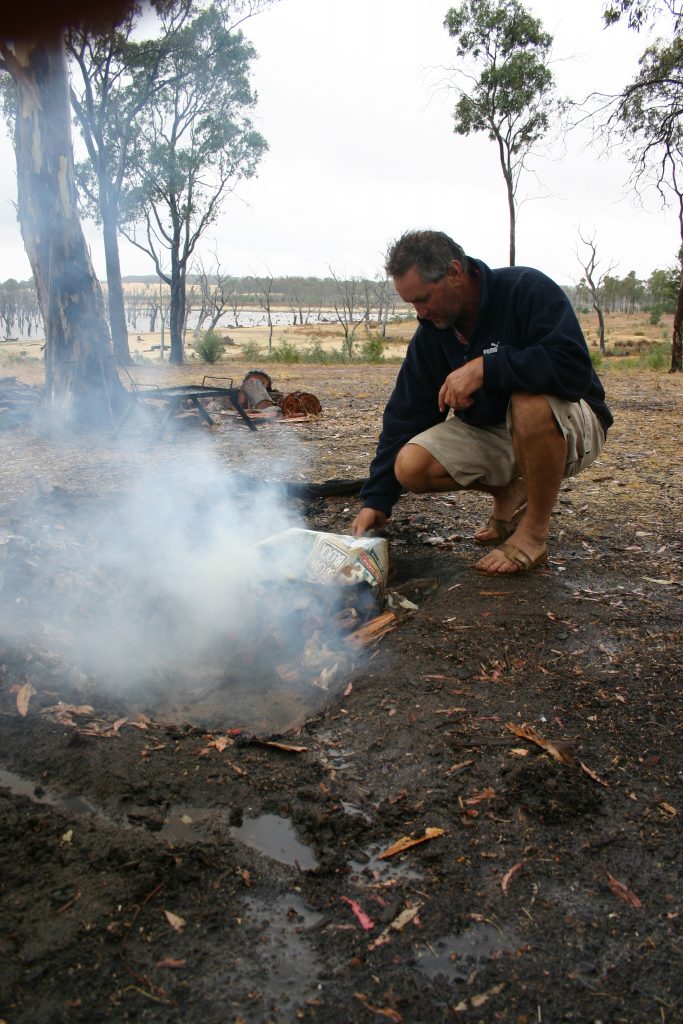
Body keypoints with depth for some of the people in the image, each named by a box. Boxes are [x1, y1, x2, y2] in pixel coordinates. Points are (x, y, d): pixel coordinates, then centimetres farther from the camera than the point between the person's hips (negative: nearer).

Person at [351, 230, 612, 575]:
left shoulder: (527, 290, -20)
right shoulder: (429, 334, -3)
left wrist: (485, 367, -36)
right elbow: (404, 418, -2)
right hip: (488, 432, 5)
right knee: (411, 467, -17)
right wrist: (376, 500, -7)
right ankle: (510, 492, 10)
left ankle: (535, 532, -18)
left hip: (571, 426, -5)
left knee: (531, 400, -40)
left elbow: (574, 368, -33)